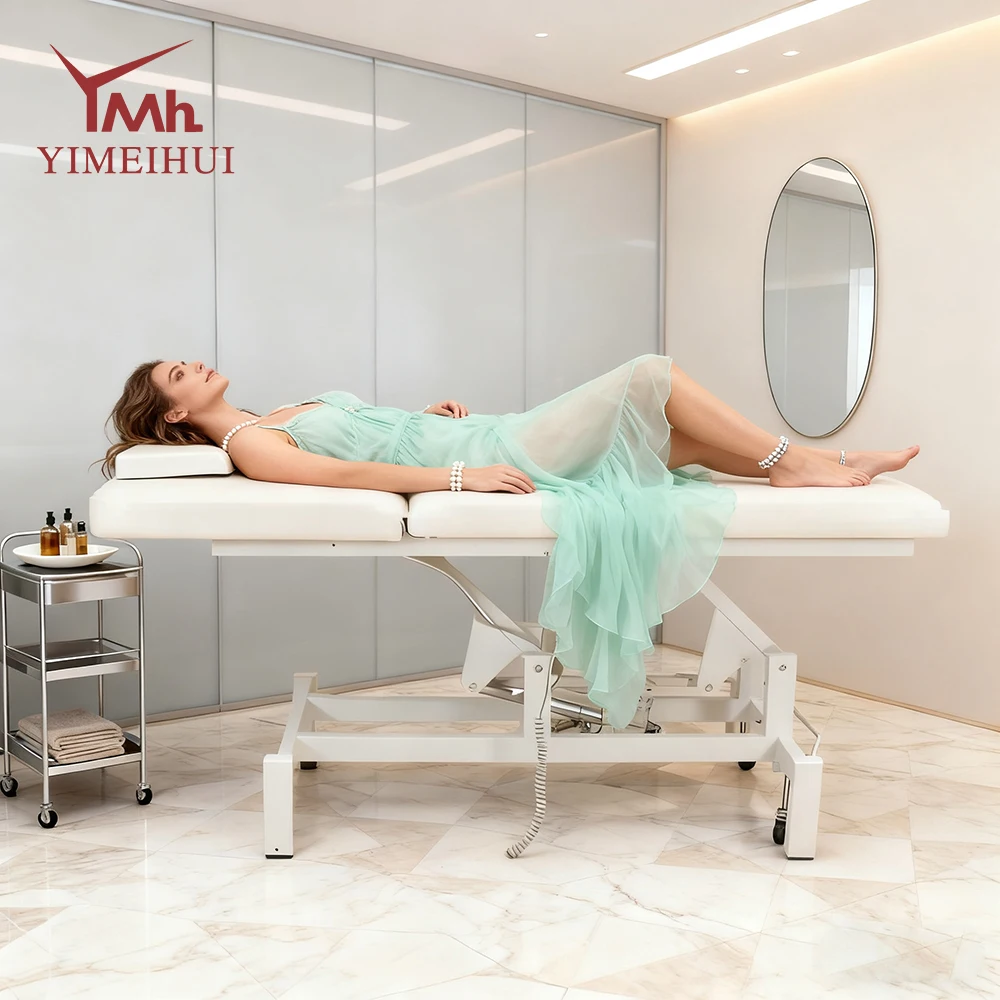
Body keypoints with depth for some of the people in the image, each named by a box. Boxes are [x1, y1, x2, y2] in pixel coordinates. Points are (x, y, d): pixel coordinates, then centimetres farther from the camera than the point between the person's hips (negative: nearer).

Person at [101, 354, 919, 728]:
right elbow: (346, 473, -19)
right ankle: (795, 462, 1)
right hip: (484, 459, -8)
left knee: (679, 430, 4)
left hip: (485, 441, 8)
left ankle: (814, 463, 11)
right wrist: (457, 475, -25)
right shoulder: (250, 445, -6)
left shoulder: (283, 414, 21)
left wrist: (433, 412, 8)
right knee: (652, 374, -10)